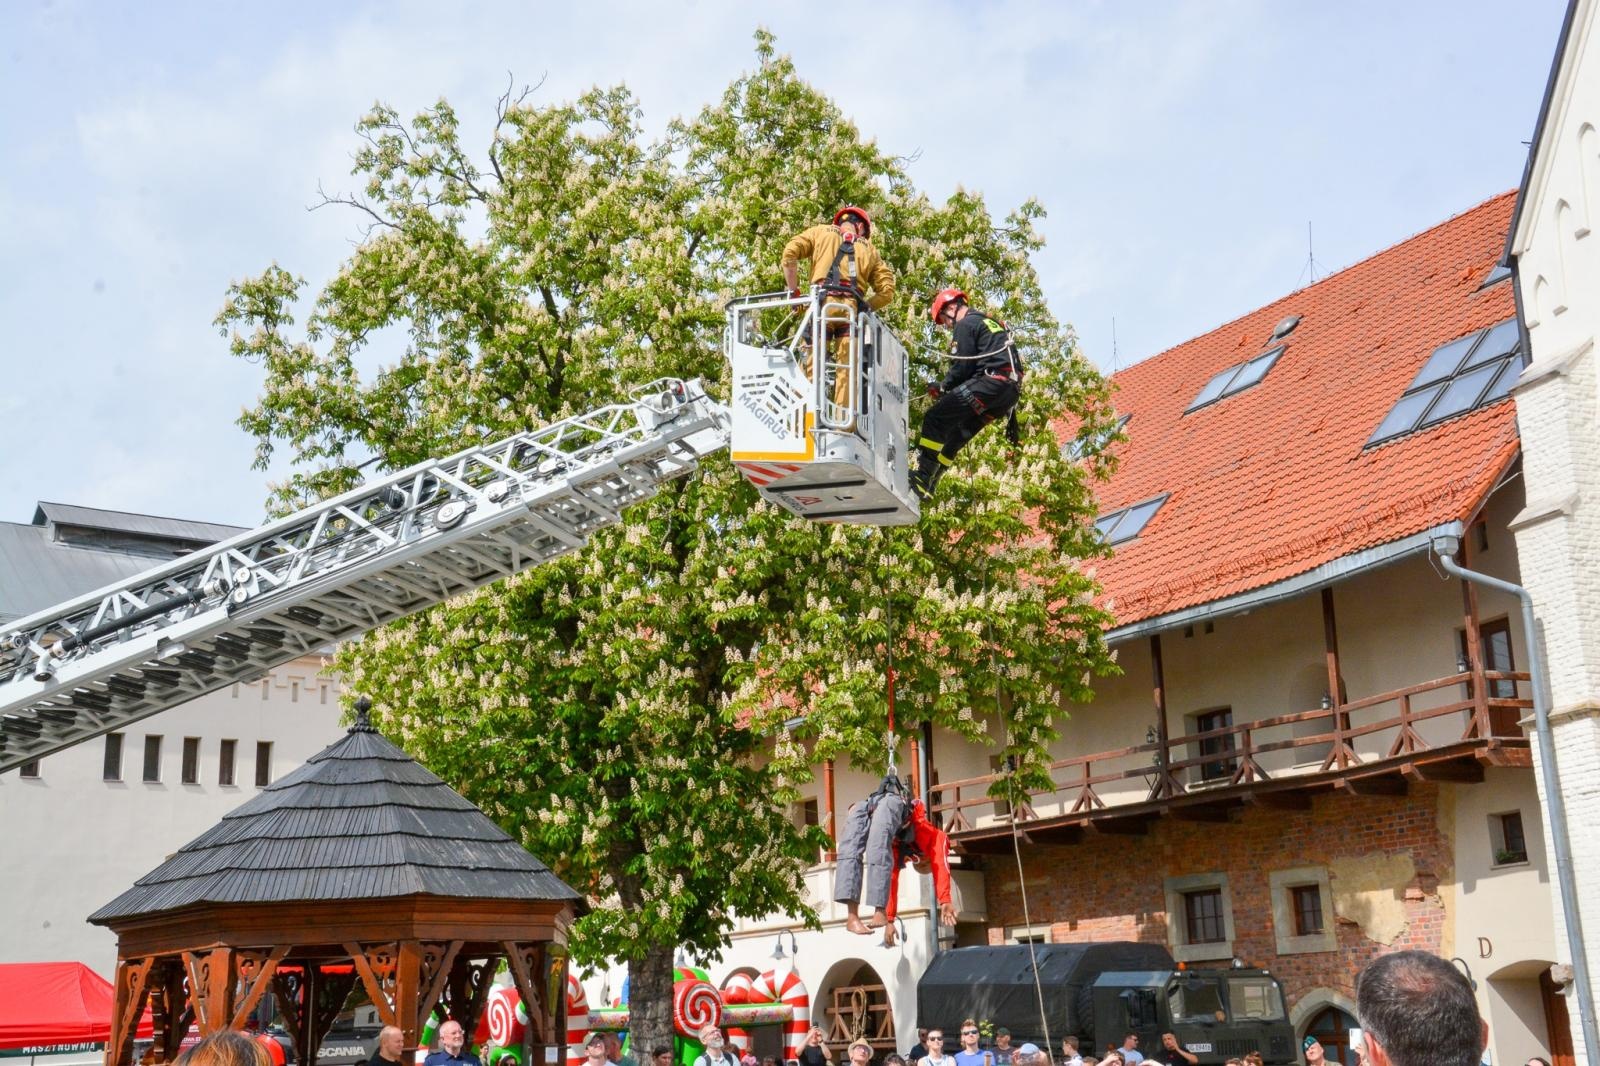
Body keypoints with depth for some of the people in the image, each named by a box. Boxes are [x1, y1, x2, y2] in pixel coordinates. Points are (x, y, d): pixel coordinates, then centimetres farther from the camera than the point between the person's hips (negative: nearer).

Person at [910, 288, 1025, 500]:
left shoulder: (965, 324, 0)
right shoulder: (991, 322, 31)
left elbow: (962, 366, -9)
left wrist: (942, 387, 10)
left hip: (990, 381, -10)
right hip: (1012, 389, 10)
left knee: (935, 418, -11)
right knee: (957, 433, 16)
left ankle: (922, 476, -21)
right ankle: (928, 483, 16)